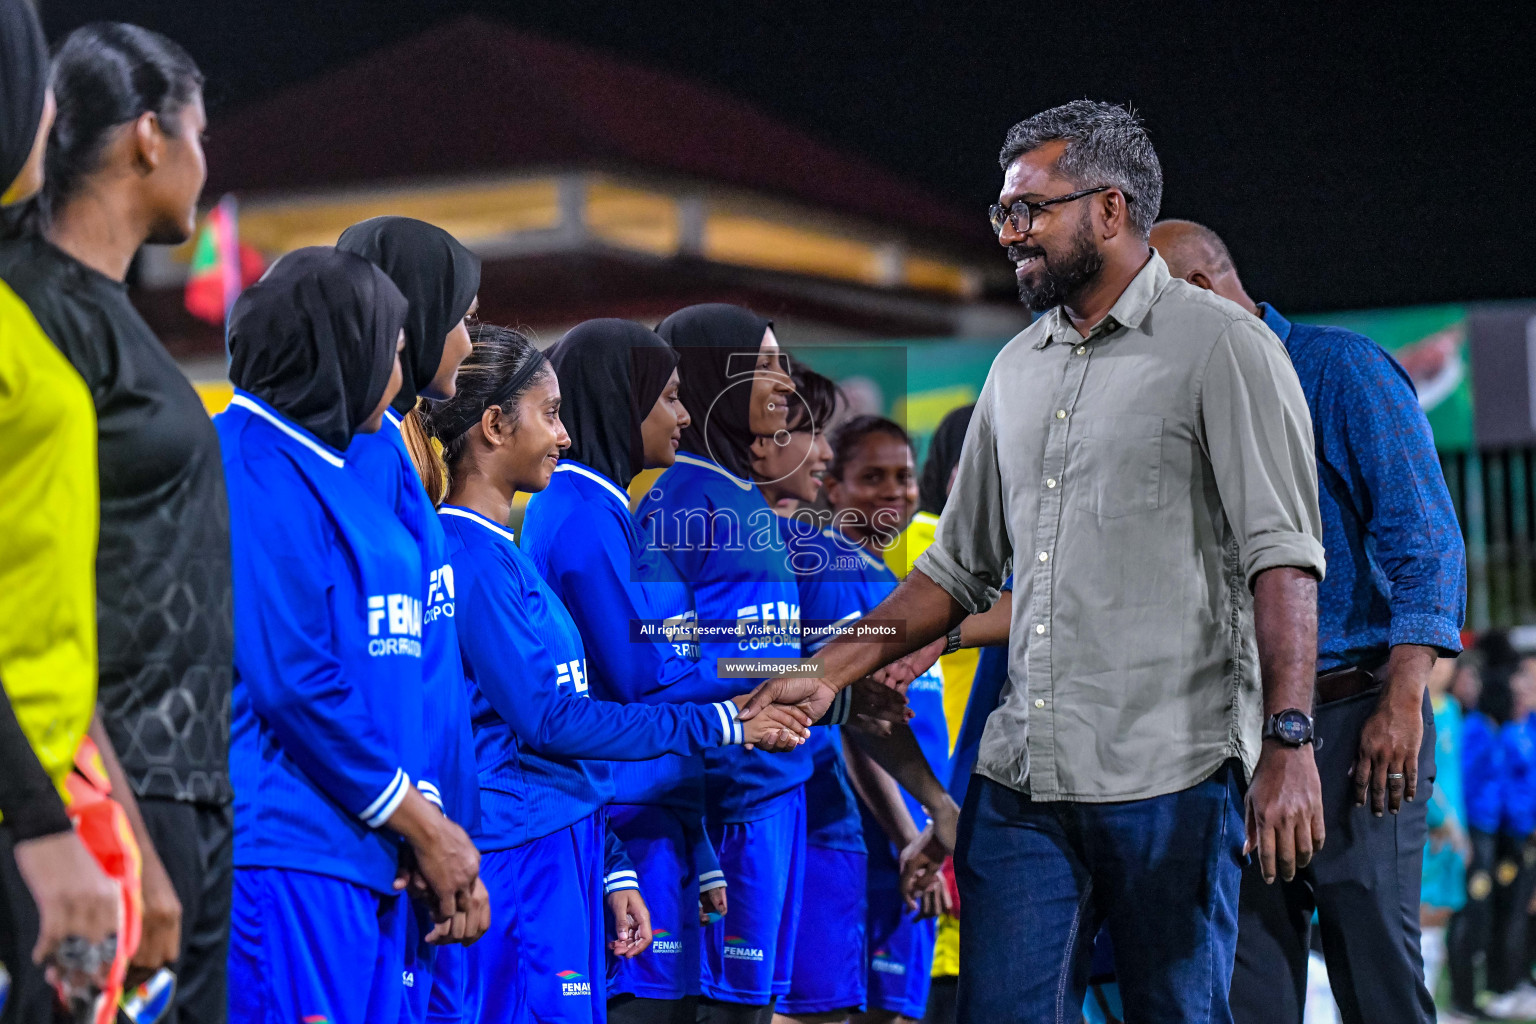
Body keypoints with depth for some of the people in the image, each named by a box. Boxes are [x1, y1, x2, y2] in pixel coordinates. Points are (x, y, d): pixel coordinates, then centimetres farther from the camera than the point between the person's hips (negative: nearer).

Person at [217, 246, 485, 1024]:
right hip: (282, 857, -9)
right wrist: (421, 824, -10)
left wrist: (432, 831, 10)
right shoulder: (252, 465, -10)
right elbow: (292, 684, -17)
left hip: (361, 859, 9)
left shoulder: (332, 473, 19)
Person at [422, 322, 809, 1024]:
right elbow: (547, 719, -17)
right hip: (518, 861, -9)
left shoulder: (502, 552, 17)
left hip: (561, 854, 9)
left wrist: (611, 869, 19)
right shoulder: (471, 555, -13)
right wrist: (718, 723, -11)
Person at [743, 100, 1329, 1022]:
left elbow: (1283, 557, -11)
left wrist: (1288, 741, -21)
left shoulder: (1221, 345, -3)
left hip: (1171, 774, -6)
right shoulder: (1017, 367, 18)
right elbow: (958, 569, 23)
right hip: (1022, 777, 6)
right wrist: (832, 677, 14)